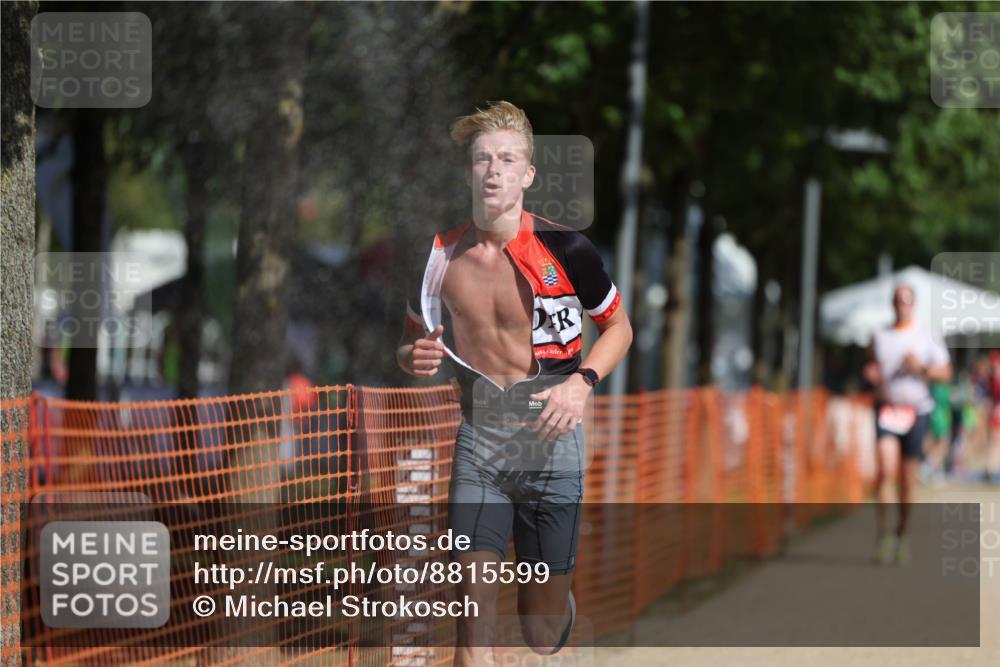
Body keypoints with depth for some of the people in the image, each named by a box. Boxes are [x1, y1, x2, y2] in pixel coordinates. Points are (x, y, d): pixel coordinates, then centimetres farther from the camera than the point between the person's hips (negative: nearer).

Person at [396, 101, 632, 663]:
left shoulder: (565, 249, -9)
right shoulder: (442, 256, 0)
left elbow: (619, 327, 6)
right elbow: (412, 340, 15)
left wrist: (582, 382, -12)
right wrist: (414, 357, -10)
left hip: (550, 438, -2)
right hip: (476, 436, 2)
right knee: (474, 594, -11)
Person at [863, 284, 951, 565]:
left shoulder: (926, 337, 4)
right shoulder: (880, 337, 11)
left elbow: (945, 373, 4)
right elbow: (871, 367, 23)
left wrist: (921, 367, -13)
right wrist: (870, 373, 0)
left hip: (916, 409, 0)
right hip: (886, 407, 0)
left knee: (908, 479, 4)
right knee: (885, 470, -18)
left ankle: (901, 535, 19)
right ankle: (883, 533, -15)